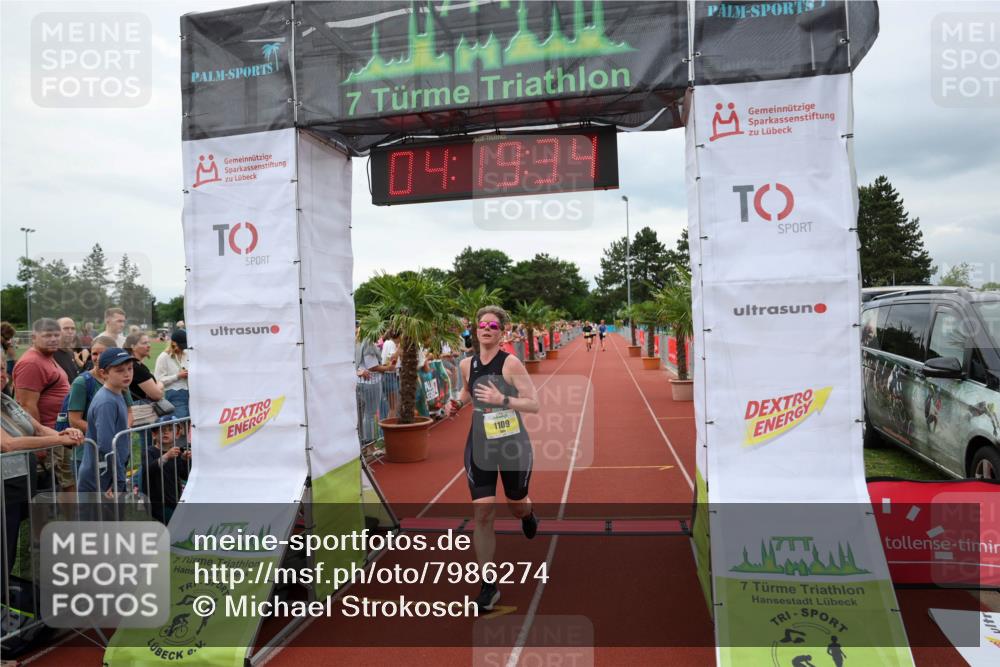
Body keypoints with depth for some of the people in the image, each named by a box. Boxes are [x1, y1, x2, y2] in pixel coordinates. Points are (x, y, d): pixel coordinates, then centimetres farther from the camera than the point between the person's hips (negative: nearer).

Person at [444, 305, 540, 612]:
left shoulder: (510, 363, -14)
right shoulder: (467, 364, 0)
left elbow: (534, 404, -17)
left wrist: (502, 399, -30)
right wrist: (457, 403, 1)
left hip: (513, 446, -2)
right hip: (479, 447, 3)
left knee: (517, 505, 17)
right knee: (482, 515, -4)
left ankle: (527, 514, 58)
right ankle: (488, 586, 9)